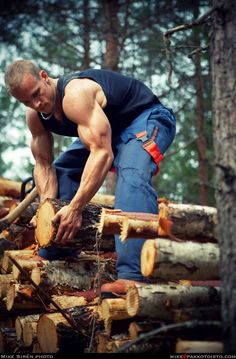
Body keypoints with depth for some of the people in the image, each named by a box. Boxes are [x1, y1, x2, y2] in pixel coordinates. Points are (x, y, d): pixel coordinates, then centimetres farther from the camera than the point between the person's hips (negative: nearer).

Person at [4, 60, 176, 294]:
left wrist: (75, 208, -46)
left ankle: (132, 277, -46)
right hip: (107, 130, 9)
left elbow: (103, 153, -43)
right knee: (62, 171, 5)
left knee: (132, 176, -36)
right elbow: (44, 165, -6)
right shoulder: (35, 116, -9)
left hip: (148, 119, -9)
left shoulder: (75, 95, -36)